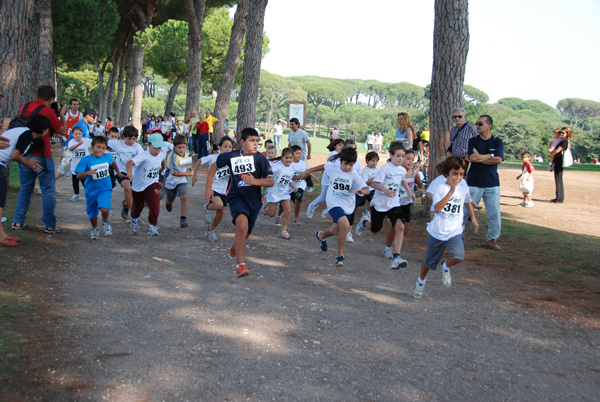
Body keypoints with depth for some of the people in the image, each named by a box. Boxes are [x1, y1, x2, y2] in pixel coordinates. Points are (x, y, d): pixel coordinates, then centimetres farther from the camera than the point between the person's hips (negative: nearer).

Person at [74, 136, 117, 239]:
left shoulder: (107, 157, -5)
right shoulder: (86, 160, -15)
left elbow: (113, 162, 21)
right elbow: (78, 176, -20)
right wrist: (87, 173, -38)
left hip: (105, 189, 0)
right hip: (91, 191, 0)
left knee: (104, 209, -24)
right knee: (92, 213, 16)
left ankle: (105, 223, 9)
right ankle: (94, 229, 46)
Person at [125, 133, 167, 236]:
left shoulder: (161, 155, -10)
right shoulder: (144, 156, -30)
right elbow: (129, 163, -45)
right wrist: (130, 173, -63)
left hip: (152, 184, 3)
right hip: (138, 185, -2)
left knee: (155, 204, -18)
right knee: (137, 206, 18)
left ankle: (152, 226, -4)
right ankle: (135, 220, 50)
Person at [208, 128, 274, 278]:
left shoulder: (260, 158, -9)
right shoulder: (231, 156, -6)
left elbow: (271, 181, -9)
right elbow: (214, 166, 12)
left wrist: (254, 181, -25)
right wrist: (208, 188, 11)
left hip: (254, 200, 2)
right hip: (236, 197, -2)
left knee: (245, 233, 14)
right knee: (242, 224, -29)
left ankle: (235, 246, 53)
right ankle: (240, 264, -23)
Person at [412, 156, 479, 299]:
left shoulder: (463, 190, 1)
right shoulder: (440, 187, -12)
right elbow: (437, 208, -27)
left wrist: (473, 218, 28)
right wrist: (451, 191, -29)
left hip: (455, 232, 2)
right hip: (437, 232, -2)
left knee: (458, 256, -24)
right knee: (430, 260, 13)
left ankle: (445, 268, 10)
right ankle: (421, 281, 41)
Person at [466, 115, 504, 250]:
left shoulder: (497, 142, 4)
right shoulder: (473, 141, 4)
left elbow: (499, 159, -11)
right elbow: (472, 157, -13)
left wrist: (480, 157, -9)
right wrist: (491, 156, -9)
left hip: (492, 183, 1)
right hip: (474, 182, -1)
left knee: (494, 213, 1)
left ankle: (491, 239, 16)